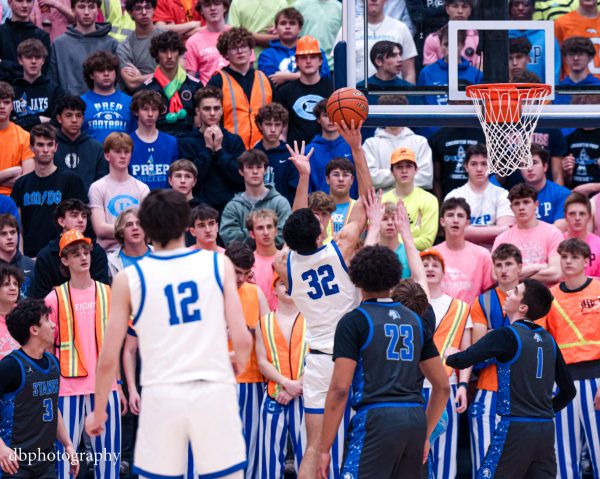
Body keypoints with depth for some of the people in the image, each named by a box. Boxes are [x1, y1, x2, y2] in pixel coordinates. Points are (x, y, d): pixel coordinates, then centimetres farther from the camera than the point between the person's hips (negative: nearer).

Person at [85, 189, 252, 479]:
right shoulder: (219, 264, 4)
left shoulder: (128, 280, 3)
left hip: (162, 394, 0)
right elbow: (242, 339, -3)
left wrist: (99, 412, 17)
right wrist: (239, 362, 20)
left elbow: (108, 360, 3)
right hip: (214, 389, 0)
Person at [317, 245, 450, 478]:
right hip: (415, 418, 6)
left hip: (375, 418, -6)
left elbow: (339, 389, -8)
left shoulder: (354, 321, -1)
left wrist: (324, 448, -5)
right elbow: (443, 386, 18)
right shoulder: (415, 320, 16)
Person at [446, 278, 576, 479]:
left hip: (516, 427, -6)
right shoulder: (548, 339, 12)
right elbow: (568, 391, 18)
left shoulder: (507, 336, -9)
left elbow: (463, 360, -12)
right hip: (546, 428, 6)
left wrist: (449, 356, 10)